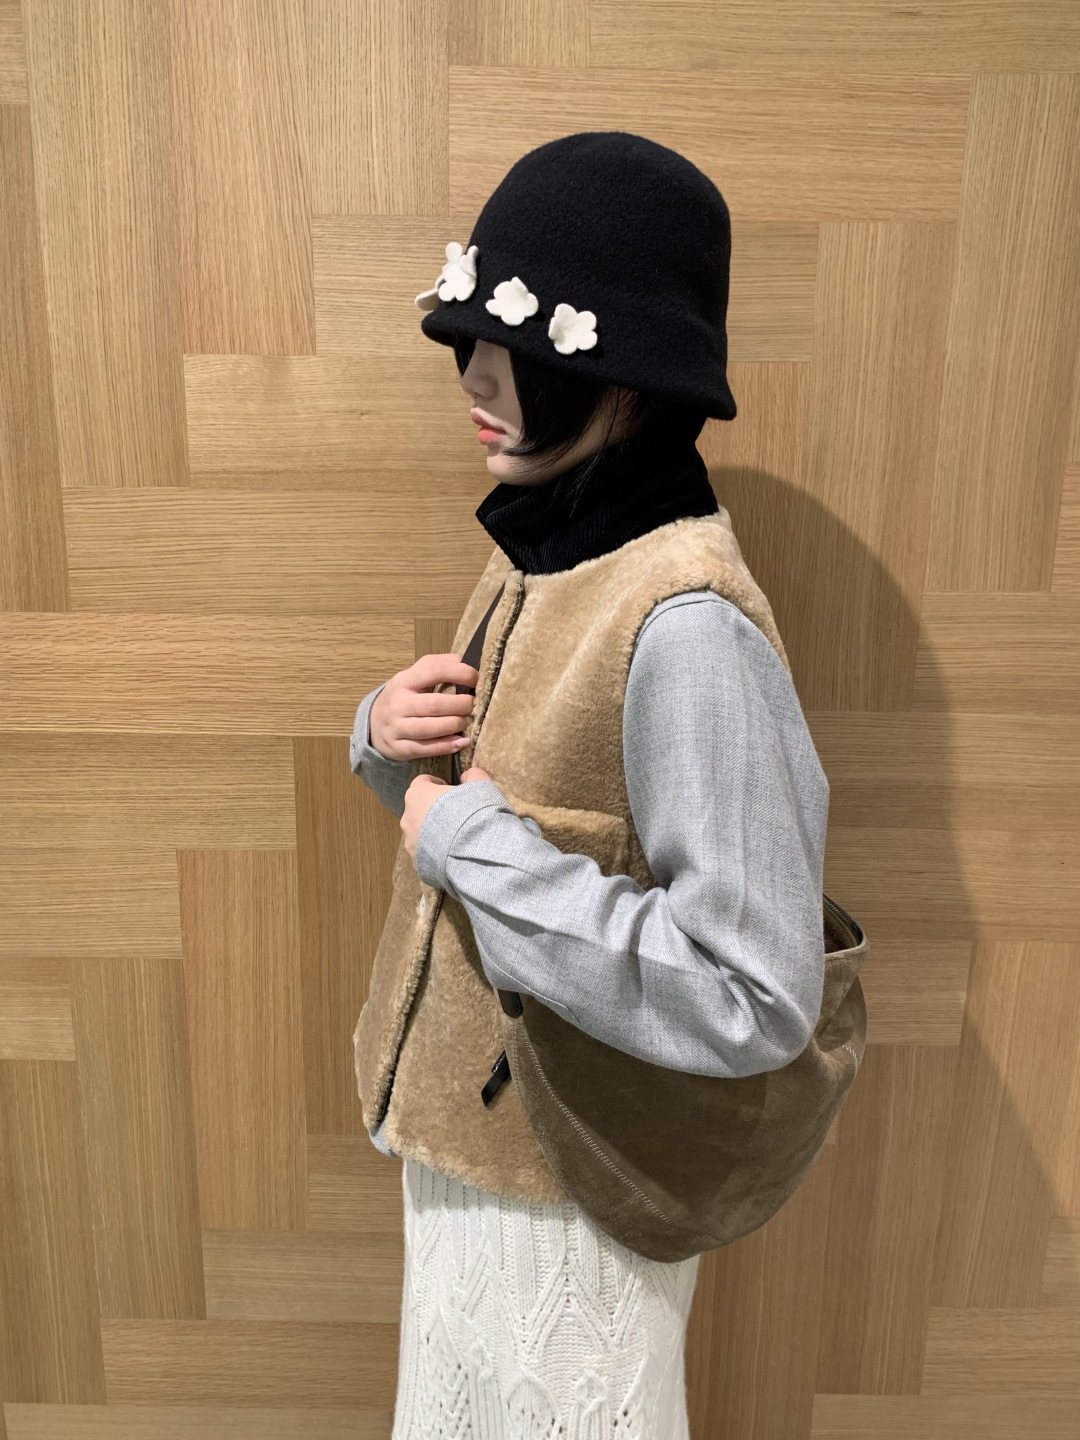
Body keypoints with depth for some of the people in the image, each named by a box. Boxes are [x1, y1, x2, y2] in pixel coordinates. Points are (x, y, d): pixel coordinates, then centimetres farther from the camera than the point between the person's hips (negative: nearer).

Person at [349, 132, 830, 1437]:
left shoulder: (687, 634, -29)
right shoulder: (540, 556, -2)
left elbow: (754, 1001, -31)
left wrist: (473, 843, -28)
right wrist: (389, 735, -12)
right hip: (457, 1134, 8)